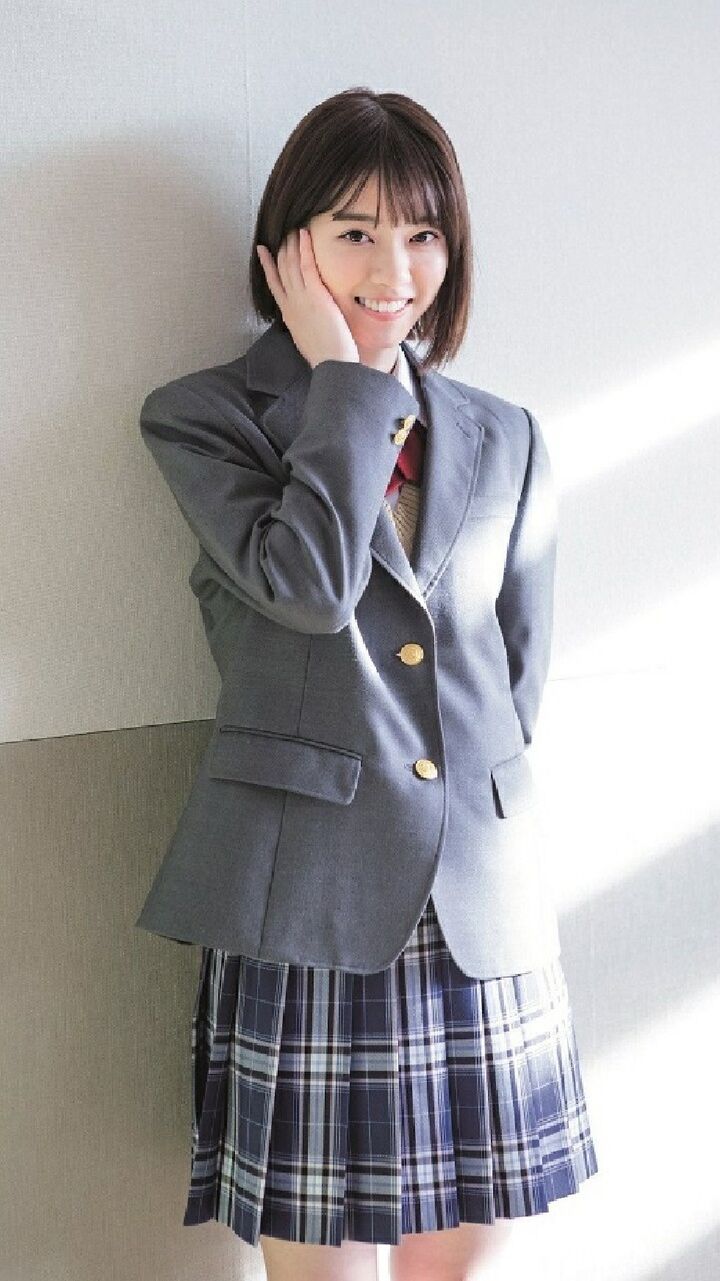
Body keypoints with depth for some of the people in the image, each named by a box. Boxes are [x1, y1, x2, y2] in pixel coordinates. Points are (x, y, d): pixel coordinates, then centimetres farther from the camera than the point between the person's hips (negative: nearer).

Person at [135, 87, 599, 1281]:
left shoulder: (506, 441, 11)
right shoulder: (204, 416, -1)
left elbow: (519, 673, 15)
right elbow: (309, 584, -18)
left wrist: (464, 789, 9)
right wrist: (340, 373, -10)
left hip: (486, 903, 4)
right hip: (306, 907, -3)